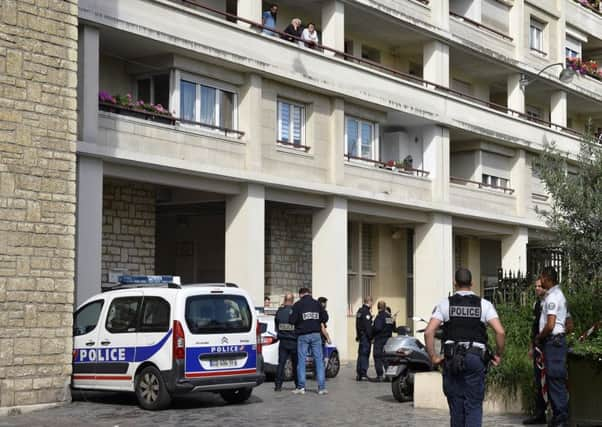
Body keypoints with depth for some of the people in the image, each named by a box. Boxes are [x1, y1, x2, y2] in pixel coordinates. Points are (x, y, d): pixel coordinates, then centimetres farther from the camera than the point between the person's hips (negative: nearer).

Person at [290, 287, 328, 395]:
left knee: (301, 361, 4)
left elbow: (292, 320, -9)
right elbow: (325, 318, 4)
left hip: (303, 335, -2)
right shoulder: (317, 304, 6)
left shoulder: (298, 305, -4)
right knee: (319, 360, 4)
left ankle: (301, 387, 2)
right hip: (316, 334, 2)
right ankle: (322, 387, 1)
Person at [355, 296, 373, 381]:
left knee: (361, 355, 13)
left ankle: (359, 374, 16)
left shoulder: (360, 311, 16)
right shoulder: (366, 312, -14)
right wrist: (371, 337, -18)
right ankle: (363, 374, -9)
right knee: (365, 355, -8)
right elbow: (368, 326, -20)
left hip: (360, 335, 9)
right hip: (365, 336, -9)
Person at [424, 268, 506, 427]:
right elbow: (500, 332, -8)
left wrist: (433, 357, 3)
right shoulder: (484, 304, 2)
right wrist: (498, 355, 6)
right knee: (474, 406, 1)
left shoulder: (445, 304, 3)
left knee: (456, 406, 10)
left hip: (452, 360, 1)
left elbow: (428, 332, -6)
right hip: (476, 359, -1)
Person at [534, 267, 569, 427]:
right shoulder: (557, 294, 17)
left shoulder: (552, 297, -15)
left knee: (555, 379, -9)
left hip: (553, 341, -10)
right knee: (554, 379, 13)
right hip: (556, 340, 10)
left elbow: (550, 325, -22)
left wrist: (539, 338, -6)